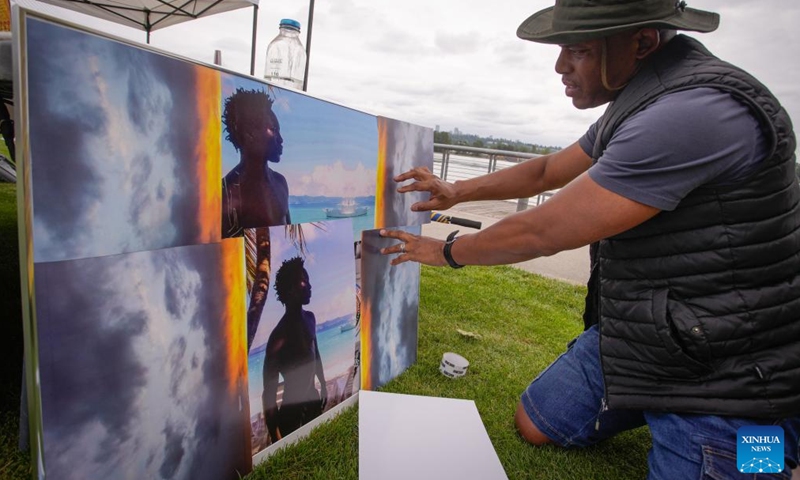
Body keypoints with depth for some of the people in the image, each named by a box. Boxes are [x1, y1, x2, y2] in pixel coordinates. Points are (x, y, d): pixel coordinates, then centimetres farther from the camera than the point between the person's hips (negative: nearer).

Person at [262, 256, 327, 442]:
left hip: (313, 402, 7)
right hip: (292, 412, -7)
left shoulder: (309, 318, -3)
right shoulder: (280, 334, -26)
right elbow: (269, 394, -22)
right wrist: (276, 438, -19)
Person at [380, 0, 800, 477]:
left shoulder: (694, 111, -28)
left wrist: (447, 251, -8)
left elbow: (542, 232, -25)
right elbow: (547, 171, 17)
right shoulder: (637, 103, 4)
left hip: (725, 378, -8)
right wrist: (456, 191, 9)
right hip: (630, 333, 9)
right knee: (534, 425, 13)